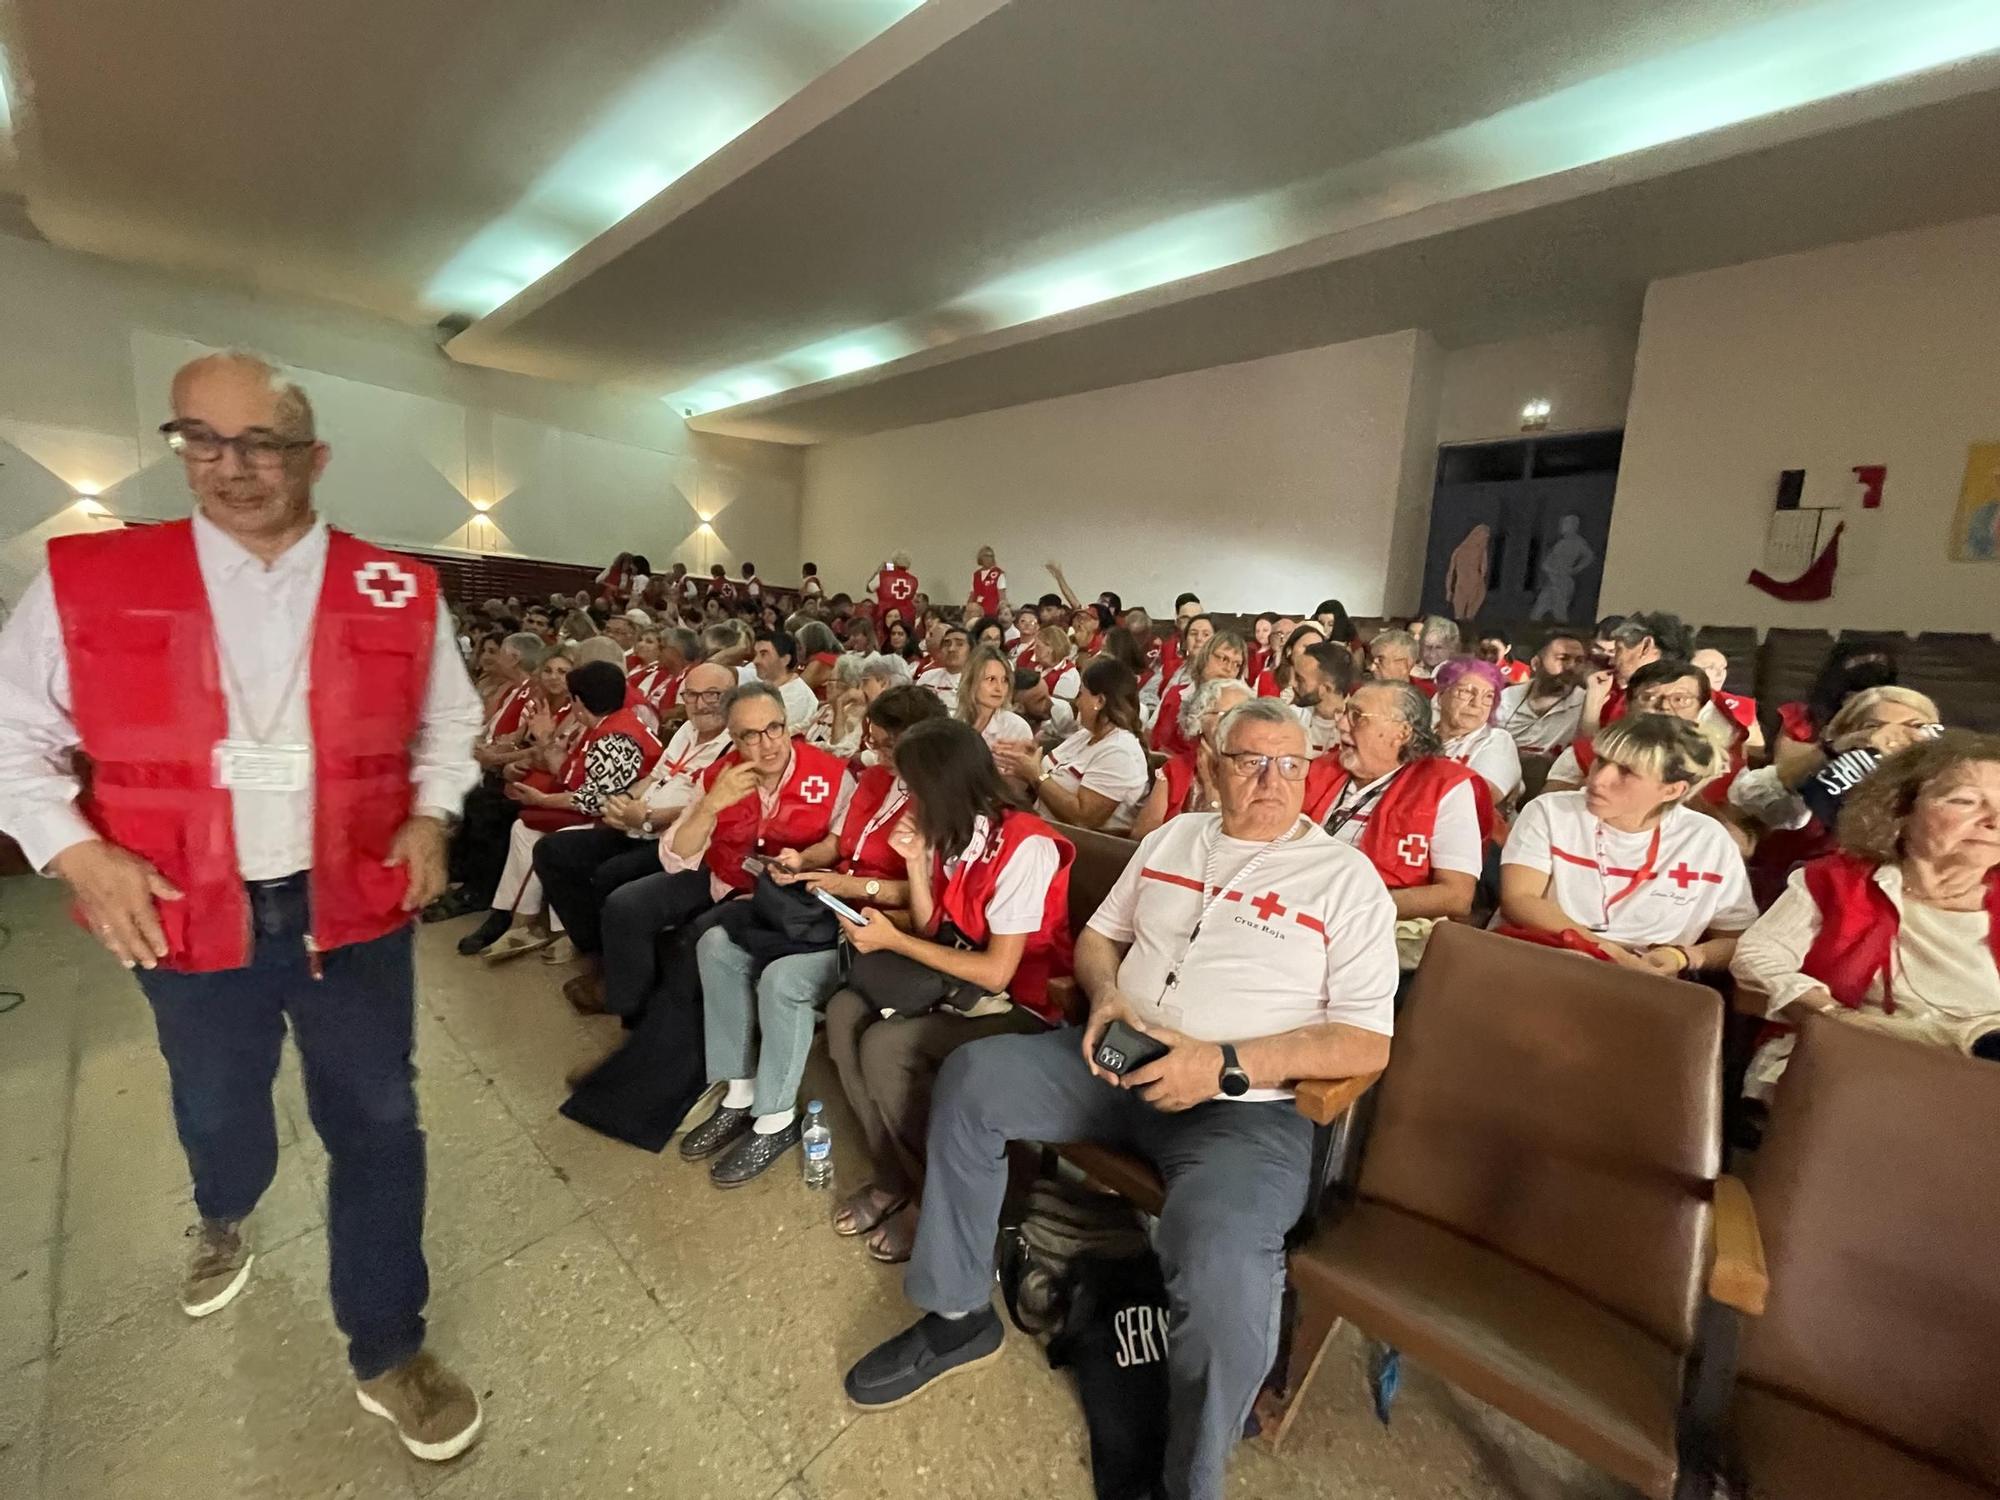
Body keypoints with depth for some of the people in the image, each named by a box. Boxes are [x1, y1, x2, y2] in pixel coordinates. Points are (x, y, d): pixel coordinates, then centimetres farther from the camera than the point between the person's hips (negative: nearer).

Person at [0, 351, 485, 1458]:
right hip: (186, 916, 1)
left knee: (376, 1123, 7)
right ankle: (224, 1219, 62)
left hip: (354, 907, -1)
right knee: (216, 1111, 25)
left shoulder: (399, 594, -5)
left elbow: (448, 723, 7)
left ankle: (387, 1355, 27)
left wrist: (431, 816, -6)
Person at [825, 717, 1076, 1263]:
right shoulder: (951, 835, 2)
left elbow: (996, 973, -22)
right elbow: (932, 933, 4)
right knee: (845, 1011, -7)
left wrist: (892, 940, -18)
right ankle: (894, 1179, 4)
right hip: (961, 989, 8)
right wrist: (916, 862, -9)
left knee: (886, 1047, -24)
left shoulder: (1024, 846, -22)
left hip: (1021, 1007, -8)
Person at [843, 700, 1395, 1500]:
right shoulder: (1173, 837, 11)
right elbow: (1097, 935, 17)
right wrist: (1106, 998, -6)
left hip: (1248, 1105, -4)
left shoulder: (1346, 878, -3)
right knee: (971, 1074, -11)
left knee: (1221, 1263, -33)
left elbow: (1367, 1042, -9)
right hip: (1123, 1064, 5)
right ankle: (957, 1315, 8)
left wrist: (1226, 1065, -20)